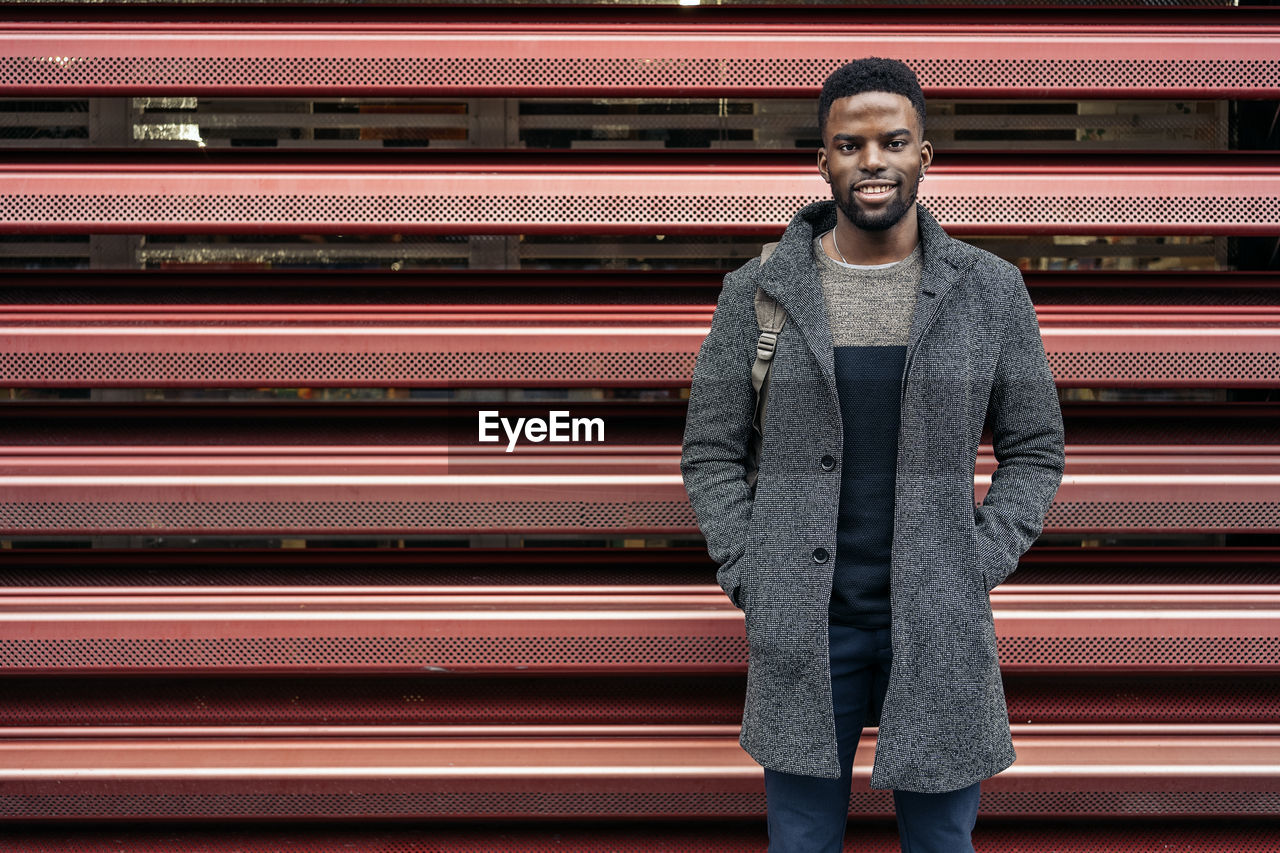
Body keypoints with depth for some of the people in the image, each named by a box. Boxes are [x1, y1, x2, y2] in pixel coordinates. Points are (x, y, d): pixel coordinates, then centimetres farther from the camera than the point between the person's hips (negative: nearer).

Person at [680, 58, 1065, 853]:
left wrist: (976, 573, -4)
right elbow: (711, 453, 4)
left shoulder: (991, 290, 0)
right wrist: (752, 580, -4)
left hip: (939, 634, 1)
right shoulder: (756, 291, -1)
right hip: (802, 632, 0)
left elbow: (1034, 451, 6)